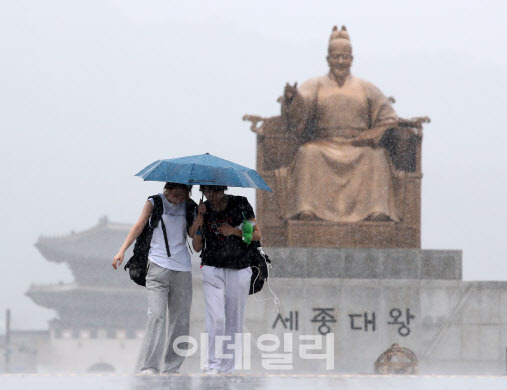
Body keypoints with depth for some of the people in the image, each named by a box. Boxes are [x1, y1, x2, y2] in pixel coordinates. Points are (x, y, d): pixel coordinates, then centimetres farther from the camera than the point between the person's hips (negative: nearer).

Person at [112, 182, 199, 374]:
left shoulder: (188, 206, 11)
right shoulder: (155, 203, 4)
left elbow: (192, 233, 3)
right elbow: (139, 225, -3)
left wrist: (199, 215, -12)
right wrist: (122, 251, -13)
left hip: (182, 268, 4)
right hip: (158, 265, -4)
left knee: (180, 319, 3)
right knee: (156, 315, -16)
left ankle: (171, 367, 11)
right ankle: (149, 367, -18)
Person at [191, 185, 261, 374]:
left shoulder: (240, 204, 0)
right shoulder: (204, 210, 3)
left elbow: (257, 234, 5)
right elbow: (197, 247, 2)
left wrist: (234, 232, -11)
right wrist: (199, 221, -10)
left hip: (239, 270, 0)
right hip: (212, 269, 0)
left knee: (234, 321, 1)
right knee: (216, 318, -16)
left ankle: (227, 368, 9)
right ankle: (213, 366, -13)